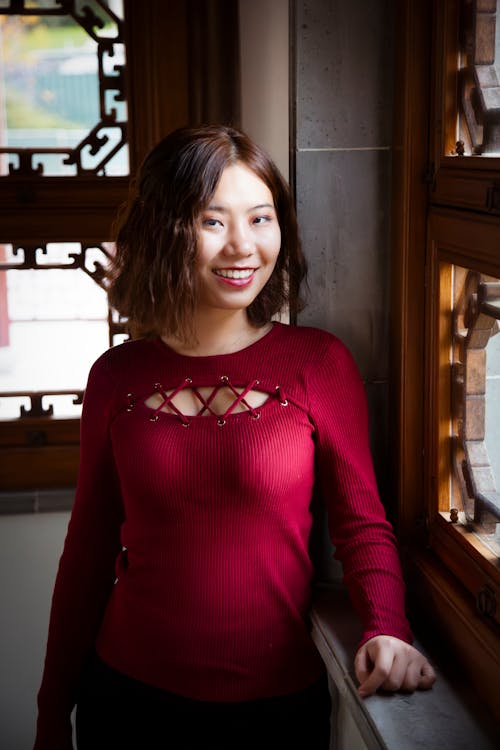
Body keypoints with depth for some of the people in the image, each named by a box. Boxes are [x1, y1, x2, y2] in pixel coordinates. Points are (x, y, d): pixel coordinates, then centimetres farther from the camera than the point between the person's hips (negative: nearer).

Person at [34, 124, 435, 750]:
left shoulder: (320, 363, -7)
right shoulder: (117, 377, -3)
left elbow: (361, 522, -1)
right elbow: (90, 546, 4)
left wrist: (386, 628, -20)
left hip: (278, 699, -1)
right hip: (129, 694, 1)